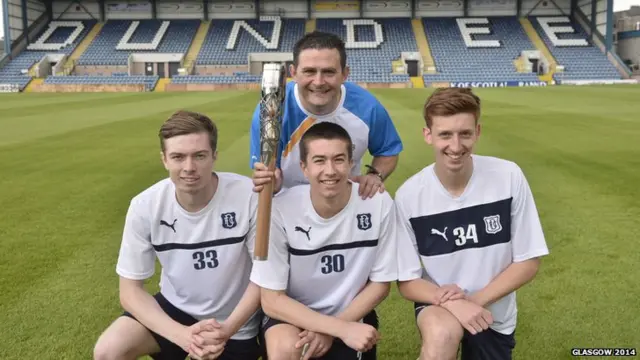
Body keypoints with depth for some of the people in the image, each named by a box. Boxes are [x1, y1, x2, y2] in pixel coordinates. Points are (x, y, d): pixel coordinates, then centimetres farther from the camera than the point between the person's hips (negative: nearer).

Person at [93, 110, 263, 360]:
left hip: (235, 322, -1)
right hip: (176, 308, 1)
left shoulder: (248, 196, -25)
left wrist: (228, 328, -25)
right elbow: (130, 290, -12)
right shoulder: (145, 206, -18)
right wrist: (182, 335, -27)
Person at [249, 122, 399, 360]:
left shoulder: (379, 204, -17)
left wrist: (332, 328, -14)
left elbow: (380, 283, -4)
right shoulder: (280, 210, -22)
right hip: (292, 315, -2)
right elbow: (271, 300, -17)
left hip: (351, 317, 2)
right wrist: (342, 330, -25)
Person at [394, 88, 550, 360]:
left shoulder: (509, 177, -17)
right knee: (442, 334, -33)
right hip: (439, 305, -2)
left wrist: (475, 300, -20)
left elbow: (528, 262, -9)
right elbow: (406, 281, -11)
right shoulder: (409, 195, -19)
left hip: (493, 315, 2)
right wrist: (451, 301, -28)